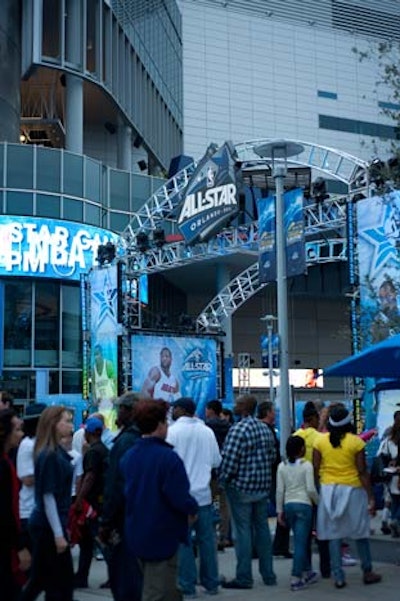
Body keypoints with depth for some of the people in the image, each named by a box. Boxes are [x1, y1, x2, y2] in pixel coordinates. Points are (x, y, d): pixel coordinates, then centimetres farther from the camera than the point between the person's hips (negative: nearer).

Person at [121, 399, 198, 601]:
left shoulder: (128, 456, 2)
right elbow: (180, 498, -24)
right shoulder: (168, 457, -21)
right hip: (163, 537, -8)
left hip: (136, 534, 8)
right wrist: (193, 508, -4)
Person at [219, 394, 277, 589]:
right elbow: (272, 456, 11)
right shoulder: (265, 429, 8)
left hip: (241, 487, -7)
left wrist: (222, 479, -5)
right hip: (263, 486, 7)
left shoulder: (238, 429, -16)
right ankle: (268, 575, 18)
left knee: (243, 531, -1)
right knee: (262, 529, 13)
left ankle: (244, 578, 3)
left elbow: (229, 459, -19)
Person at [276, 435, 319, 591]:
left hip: (288, 505, 5)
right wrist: (318, 502, 6)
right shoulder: (307, 465, -6)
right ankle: (296, 579, -7)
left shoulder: (282, 466, 5)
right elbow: (311, 489, -10)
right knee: (301, 542, -4)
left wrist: (280, 510, 10)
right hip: (304, 505, -5)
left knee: (301, 540, 17)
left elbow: (280, 490, 4)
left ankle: (307, 572, 26)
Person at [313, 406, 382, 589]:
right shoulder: (356, 442, -8)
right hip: (352, 490, -2)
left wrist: (316, 491, 9)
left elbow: (315, 470, -2)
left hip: (328, 490, 2)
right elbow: (363, 472, -8)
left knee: (334, 534, 6)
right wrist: (371, 497, -2)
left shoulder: (320, 441, -2)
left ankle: (338, 577, 8)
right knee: (360, 533, 13)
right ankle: (367, 572, 24)